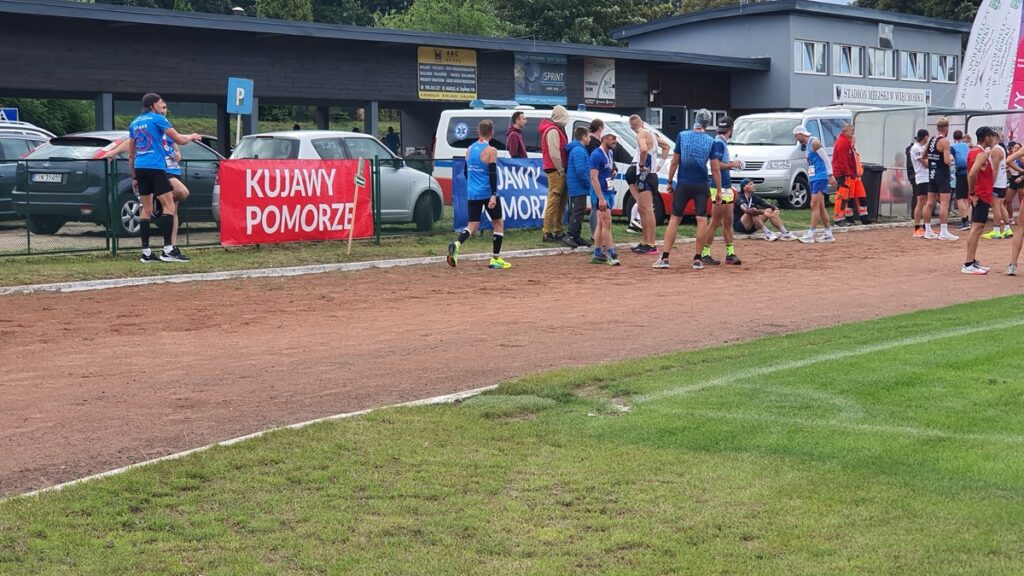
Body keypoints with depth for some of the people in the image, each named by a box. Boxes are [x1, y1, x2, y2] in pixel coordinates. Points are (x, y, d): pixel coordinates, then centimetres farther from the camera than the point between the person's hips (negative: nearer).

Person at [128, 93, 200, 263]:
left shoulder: (135, 123, 18)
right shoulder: (158, 119, -1)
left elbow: (131, 154, 20)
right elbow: (179, 140, -1)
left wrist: (134, 177, 25)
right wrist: (192, 137, 19)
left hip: (140, 169, 7)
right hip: (155, 168, -7)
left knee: (146, 209, 11)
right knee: (169, 206, -7)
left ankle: (146, 252, 7)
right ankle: (168, 249, -17)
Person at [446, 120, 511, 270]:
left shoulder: (470, 149, 9)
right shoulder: (491, 150, -9)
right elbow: (492, 174, -16)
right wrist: (494, 195, -19)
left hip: (472, 194, 5)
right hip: (488, 193, -5)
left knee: (472, 225, 6)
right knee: (499, 223, 12)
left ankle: (457, 244, -24)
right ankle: (495, 259, 9)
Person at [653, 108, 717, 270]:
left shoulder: (682, 136, -4)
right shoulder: (711, 141, -4)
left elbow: (674, 162, -2)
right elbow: (715, 169, -4)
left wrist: (669, 182, 7)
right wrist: (719, 190, 1)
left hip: (683, 184, 0)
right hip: (701, 186, 0)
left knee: (674, 219, 4)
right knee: (702, 220, 4)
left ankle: (664, 258, -1)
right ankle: (698, 259, 3)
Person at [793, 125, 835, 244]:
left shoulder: (814, 143, -11)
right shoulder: (807, 145, 17)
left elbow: (826, 159, -14)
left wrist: (831, 175, -18)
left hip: (820, 178, -10)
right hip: (814, 179, 10)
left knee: (814, 206, -11)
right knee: (820, 207, 11)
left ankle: (810, 235, -13)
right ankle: (828, 234, 16)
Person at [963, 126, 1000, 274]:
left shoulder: (973, 152, 13)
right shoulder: (982, 154, -16)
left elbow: (971, 173, 22)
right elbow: (972, 173, -29)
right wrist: (972, 193, -22)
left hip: (978, 196, 10)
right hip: (982, 196, -10)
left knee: (976, 229, 13)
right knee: (977, 229, -11)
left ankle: (973, 262, 18)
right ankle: (968, 265, -13)